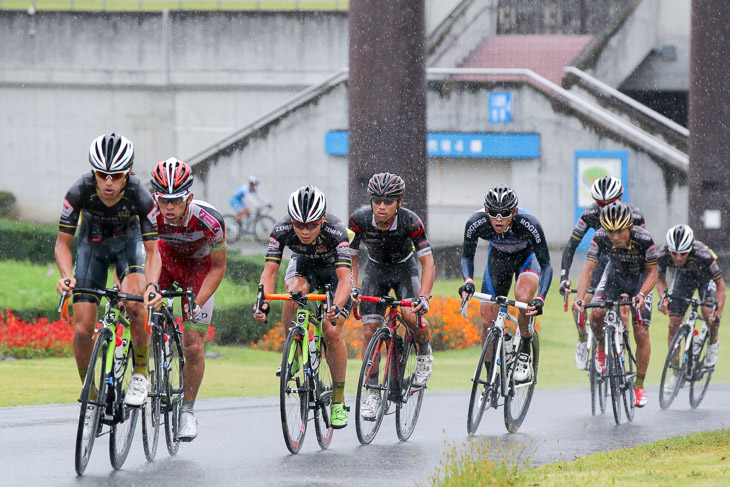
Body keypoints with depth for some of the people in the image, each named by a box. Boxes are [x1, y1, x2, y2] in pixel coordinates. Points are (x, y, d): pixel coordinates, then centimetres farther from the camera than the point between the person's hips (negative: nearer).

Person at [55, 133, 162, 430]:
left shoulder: (140, 196, -32)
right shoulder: (80, 192, -31)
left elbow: (152, 250, -27)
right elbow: (63, 242, -22)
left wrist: (153, 284, -45)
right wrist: (66, 276, -41)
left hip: (128, 242, -1)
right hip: (92, 245, 1)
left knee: (135, 303, -31)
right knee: (82, 329, -9)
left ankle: (141, 373, -9)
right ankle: (91, 398, 11)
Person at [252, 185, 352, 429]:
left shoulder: (335, 231, -37)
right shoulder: (282, 230, -30)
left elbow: (345, 278, -43)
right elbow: (269, 272, -30)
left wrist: (336, 308, -61)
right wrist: (264, 303, -48)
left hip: (334, 269, -2)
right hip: (304, 265, 2)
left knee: (332, 331, -17)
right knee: (294, 292, -33)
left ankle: (338, 399, -4)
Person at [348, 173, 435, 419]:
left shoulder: (411, 222, -29)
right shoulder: (359, 220, -25)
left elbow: (428, 263, -27)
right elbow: (351, 257, -11)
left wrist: (424, 297, -39)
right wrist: (352, 288, -25)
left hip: (404, 269, -2)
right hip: (375, 271, 2)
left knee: (411, 315, -29)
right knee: (370, 331, -10)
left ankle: (424, 353, 3)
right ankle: (373, 393, 0)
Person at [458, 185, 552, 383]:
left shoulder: (529, 224, -37)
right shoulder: (476, 223, -31)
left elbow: (546, 265, -33)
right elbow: (467, 257, -17)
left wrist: (541, 298, -48)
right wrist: (468, 281, -39)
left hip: (527, 257, -2)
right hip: (498, 258, 3)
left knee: (523, 298, -33)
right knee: (487, 321, -6)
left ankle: (524, 354, -11)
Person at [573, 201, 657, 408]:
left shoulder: (644, 239, -33)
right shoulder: (600, 238, -29)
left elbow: (652, 273, -22)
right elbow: (588, 269, -28)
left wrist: (641, 295, -40)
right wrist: (579, 297, -44)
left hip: (640, 278, -2)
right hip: (614, 274, 2)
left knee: (641, 333, -10)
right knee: (596, 314, -23)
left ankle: (639, 386, 5)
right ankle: (602, 348, 10)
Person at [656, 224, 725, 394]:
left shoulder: (703, 254, -40)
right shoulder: (663, 255, -32)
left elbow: (720, 284, -28)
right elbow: (660, 279, -9)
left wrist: (718, 313, -36)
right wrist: (663, 298, -27)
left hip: (705, 275, -3)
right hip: (684, 276, 3)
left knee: (708, 313, -27)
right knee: (673, 324, -6)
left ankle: (713, 342, 7)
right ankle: (675, 373, 6)